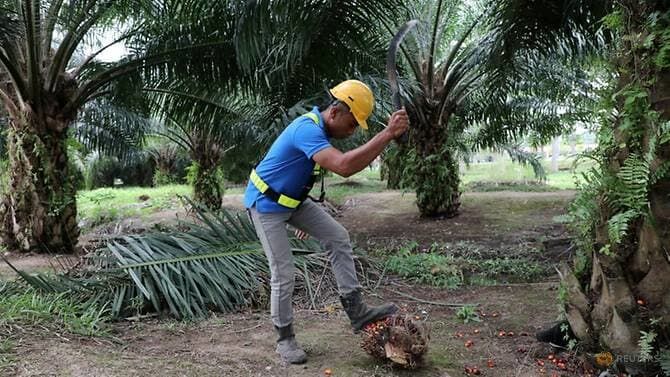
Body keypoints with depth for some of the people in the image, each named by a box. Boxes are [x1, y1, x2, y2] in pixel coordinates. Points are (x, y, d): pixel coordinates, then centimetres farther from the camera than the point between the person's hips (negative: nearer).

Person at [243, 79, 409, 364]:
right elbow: (344, 167, -47)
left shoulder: (318, 129, 3)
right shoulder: (308, 129, -30)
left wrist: (305, 217, 23)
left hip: (292, 199, 9)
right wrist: (388, 134, -46)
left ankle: (356, 311, 2)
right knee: (283, 275, -6)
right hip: (266, 204, -9)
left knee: (337, 237, 0)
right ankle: (285, 339, 13)